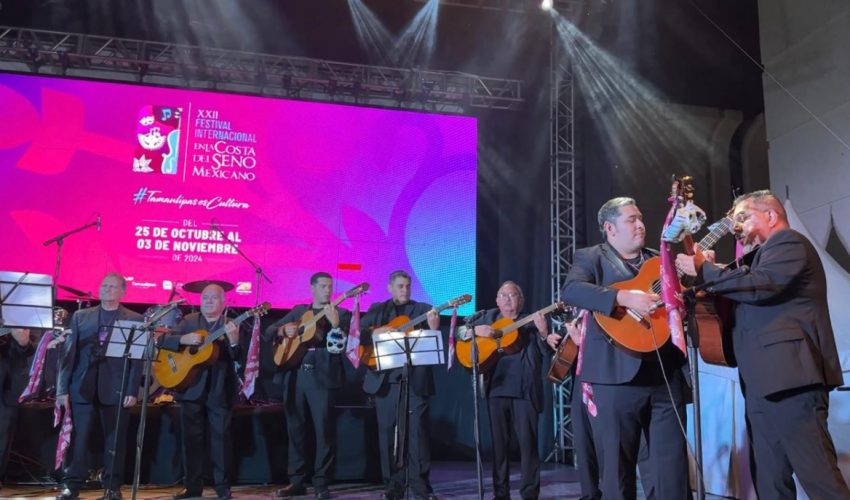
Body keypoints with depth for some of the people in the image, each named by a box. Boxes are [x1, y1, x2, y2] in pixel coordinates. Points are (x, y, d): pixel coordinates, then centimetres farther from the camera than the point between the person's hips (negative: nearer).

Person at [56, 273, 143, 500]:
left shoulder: (135, 319, 3)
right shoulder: (80, 316, 11)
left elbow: (137, 358, -2)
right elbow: (69, 353, 7)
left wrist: (132, 390, -9)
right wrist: (63, 388, 1)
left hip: (116, 389, -2)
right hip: (82, 387, 2)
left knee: (115, 440, 4)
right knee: (78, 438, 3)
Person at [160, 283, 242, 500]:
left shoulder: (232, 324, 1)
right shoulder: (189, 321, 8)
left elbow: (238, 358, -9)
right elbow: (162, 340, -1)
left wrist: (234, 341, -30)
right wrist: (184, 339, -19)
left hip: (220, 389, -2)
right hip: (191, 387, 2)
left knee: (221, 438, 2)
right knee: (191, 438, 8)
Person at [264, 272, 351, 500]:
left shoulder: (341, 314, 6)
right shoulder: (298, 311, 17)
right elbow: (268, 332, 15)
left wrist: (335, 323, -23)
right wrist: (284, 329, -6)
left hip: (323, 376, -4)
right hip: (294, 375, 4)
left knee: (324, 429, -4)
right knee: (295, 429, 8)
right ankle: (297, 481, 18)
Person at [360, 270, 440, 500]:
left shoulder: (423, 309, 8)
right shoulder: (377, 309, 13)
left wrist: (434, 329, -22)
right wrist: (375, 331, -14)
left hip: (415, 380, -2)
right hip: (385, 380, 2)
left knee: (417, 432, -3)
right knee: (387, 433, 6)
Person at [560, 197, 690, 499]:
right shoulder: (591, 257, 5)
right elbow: (570, 290, -16)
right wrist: (625, 297, -25)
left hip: (668, 375, 5)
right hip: (616, 376, -4)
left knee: (673, 468, 6)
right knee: (617, 468, 4)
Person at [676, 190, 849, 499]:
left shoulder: (789, 242, -2)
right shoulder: (767, 253, 28)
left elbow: (760, 285, -19)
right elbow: (745, 300, 21)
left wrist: (705, 269, -10)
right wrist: (710, 274, 9)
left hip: (790, 377, -10)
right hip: (765, 381, 10)